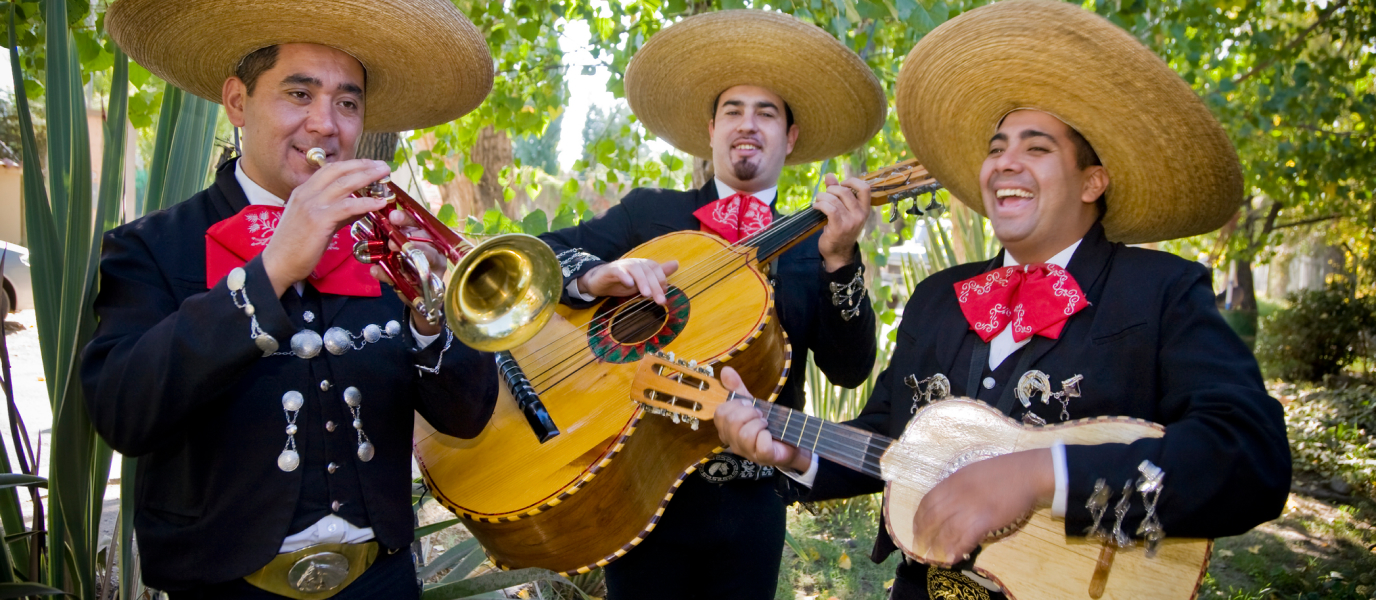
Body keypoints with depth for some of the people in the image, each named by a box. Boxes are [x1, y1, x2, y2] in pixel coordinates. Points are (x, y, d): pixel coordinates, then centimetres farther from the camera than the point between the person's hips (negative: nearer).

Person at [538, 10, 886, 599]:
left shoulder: (809, 247, 4)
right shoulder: (649, 212, 3)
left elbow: (849, 370, -5)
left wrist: (839, 258, -19)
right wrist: (595, 275, -23)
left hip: (751, 506, 2)